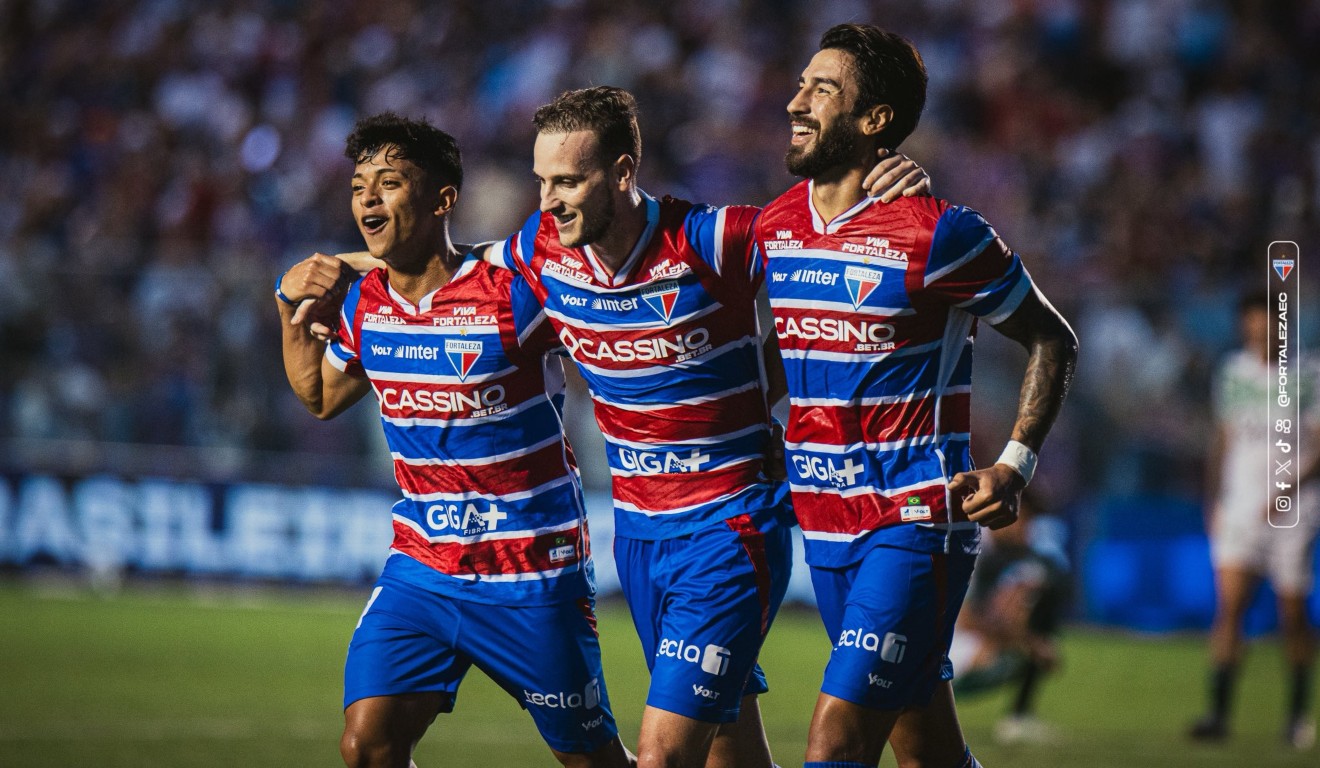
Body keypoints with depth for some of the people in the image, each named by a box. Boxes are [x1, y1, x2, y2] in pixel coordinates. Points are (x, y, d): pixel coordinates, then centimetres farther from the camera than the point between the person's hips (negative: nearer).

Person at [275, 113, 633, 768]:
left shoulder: (513, 294, -16)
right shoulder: (363, 301, 2)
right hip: (420, 568, 4)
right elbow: (319, 397, 21)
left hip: (532, 578, -4)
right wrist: (292, 307, 9)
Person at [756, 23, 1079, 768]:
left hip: (916, 525, -7)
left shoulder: (937, 234, -12)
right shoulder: (773, 227, 7)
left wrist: (1015, 467, -10)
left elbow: (1052, 340, -1)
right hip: (823, 526, 7)